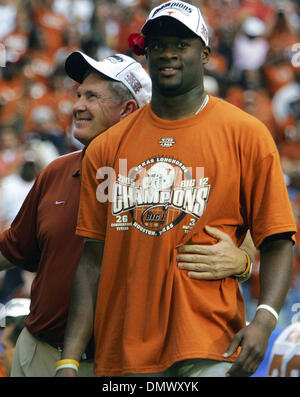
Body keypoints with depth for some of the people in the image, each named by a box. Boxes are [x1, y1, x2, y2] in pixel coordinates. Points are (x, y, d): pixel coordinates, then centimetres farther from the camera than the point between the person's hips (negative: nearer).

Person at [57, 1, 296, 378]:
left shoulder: (246, 134, 2)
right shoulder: (106, 148, 10)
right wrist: (68, 361, 2)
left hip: (210, 353, -3)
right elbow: (93, 261, 10)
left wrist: (264, 320, -18)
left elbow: (277, 242, -1)